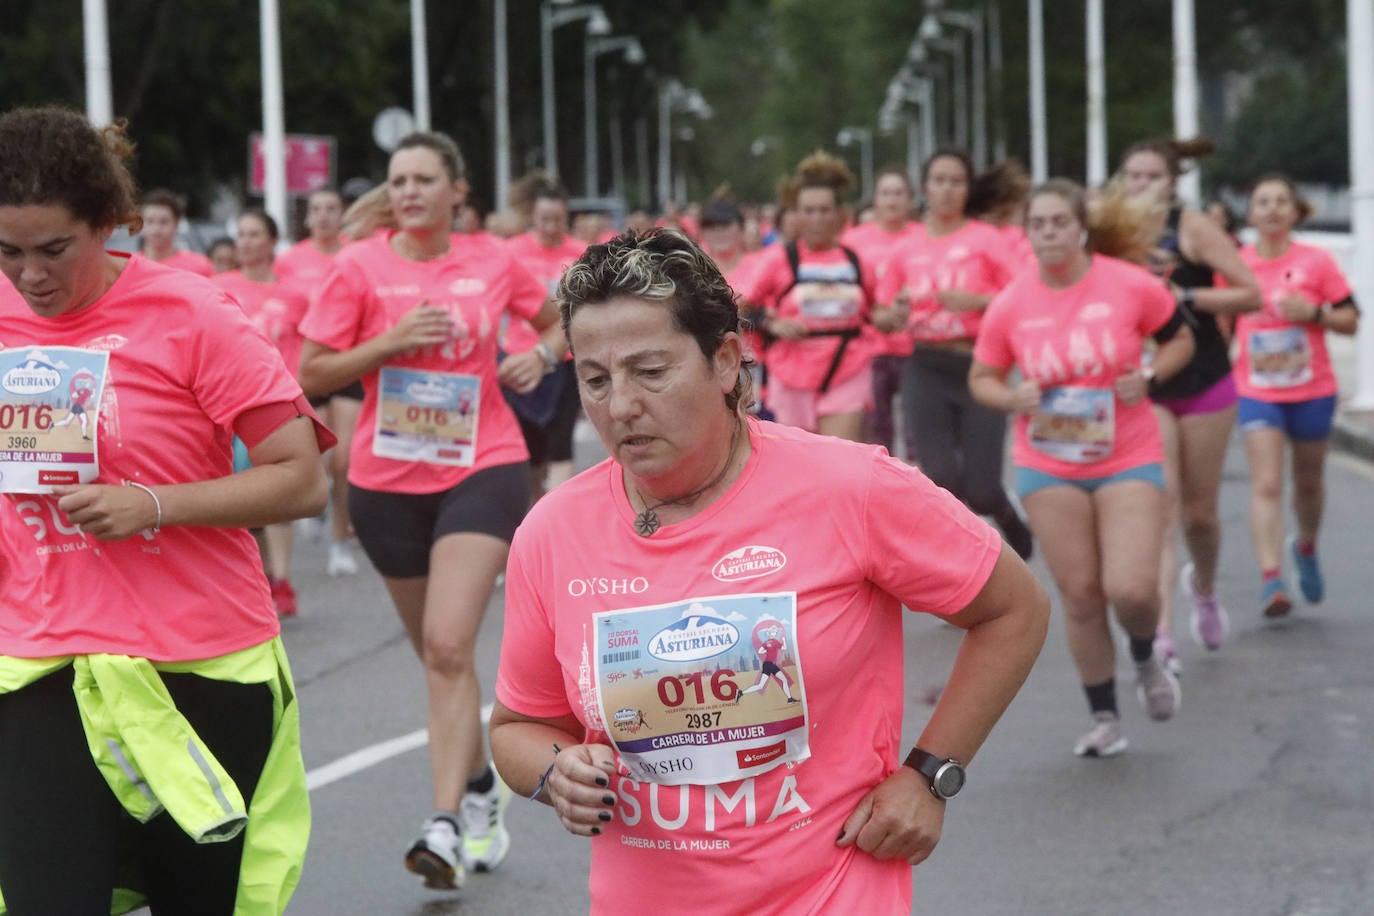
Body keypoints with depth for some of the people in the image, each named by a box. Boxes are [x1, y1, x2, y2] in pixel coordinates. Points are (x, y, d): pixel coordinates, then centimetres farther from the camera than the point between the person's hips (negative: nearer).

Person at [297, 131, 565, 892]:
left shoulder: (492, 261, 1)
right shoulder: (359, 266, -3)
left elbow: (556, 320, 19)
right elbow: (310, 375, -4)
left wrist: (540, 356, -2)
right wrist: (390, 342, -16)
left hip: (483, 468, -2)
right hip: (387, 479, 2)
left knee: (448, 645, -17)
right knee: (437, 652, 14)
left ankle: (446, 827, -19)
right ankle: (480, 791, 35)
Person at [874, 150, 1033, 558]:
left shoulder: (985, 239, 0)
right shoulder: (905, 250, 8)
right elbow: (882, 315, 16)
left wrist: (976, 301, -18)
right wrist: (894, 315, -7)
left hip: (978, 367, -2)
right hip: (925, 370, 2)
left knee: (980, 490, -5)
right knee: (942, 478, -6)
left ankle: (1009, 515, 30)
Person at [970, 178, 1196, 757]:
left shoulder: (1131, 286, -8)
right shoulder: (1010, 306, -4)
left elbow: (1180, 339, 8)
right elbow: (981, 378, 9)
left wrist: (1149, 374, -11)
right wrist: (1011, 399, -13)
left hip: (1129, 460, -2)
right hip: (1048, 469, 2)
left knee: (1130, 588, -15)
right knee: (1079, 595, 2)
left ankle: (1146, 658, 23)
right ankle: (1105, 719, 20)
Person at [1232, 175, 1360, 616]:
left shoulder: (1316, 262, -4)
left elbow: (1351, 321, -1)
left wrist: (1313, 312, -17)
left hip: (1312, 391, 0)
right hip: (1256, 393, 0)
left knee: (1308, 481, 15)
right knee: (1266, 484, -13)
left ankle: (1306, 547, 44)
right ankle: (1271, 579, -18)